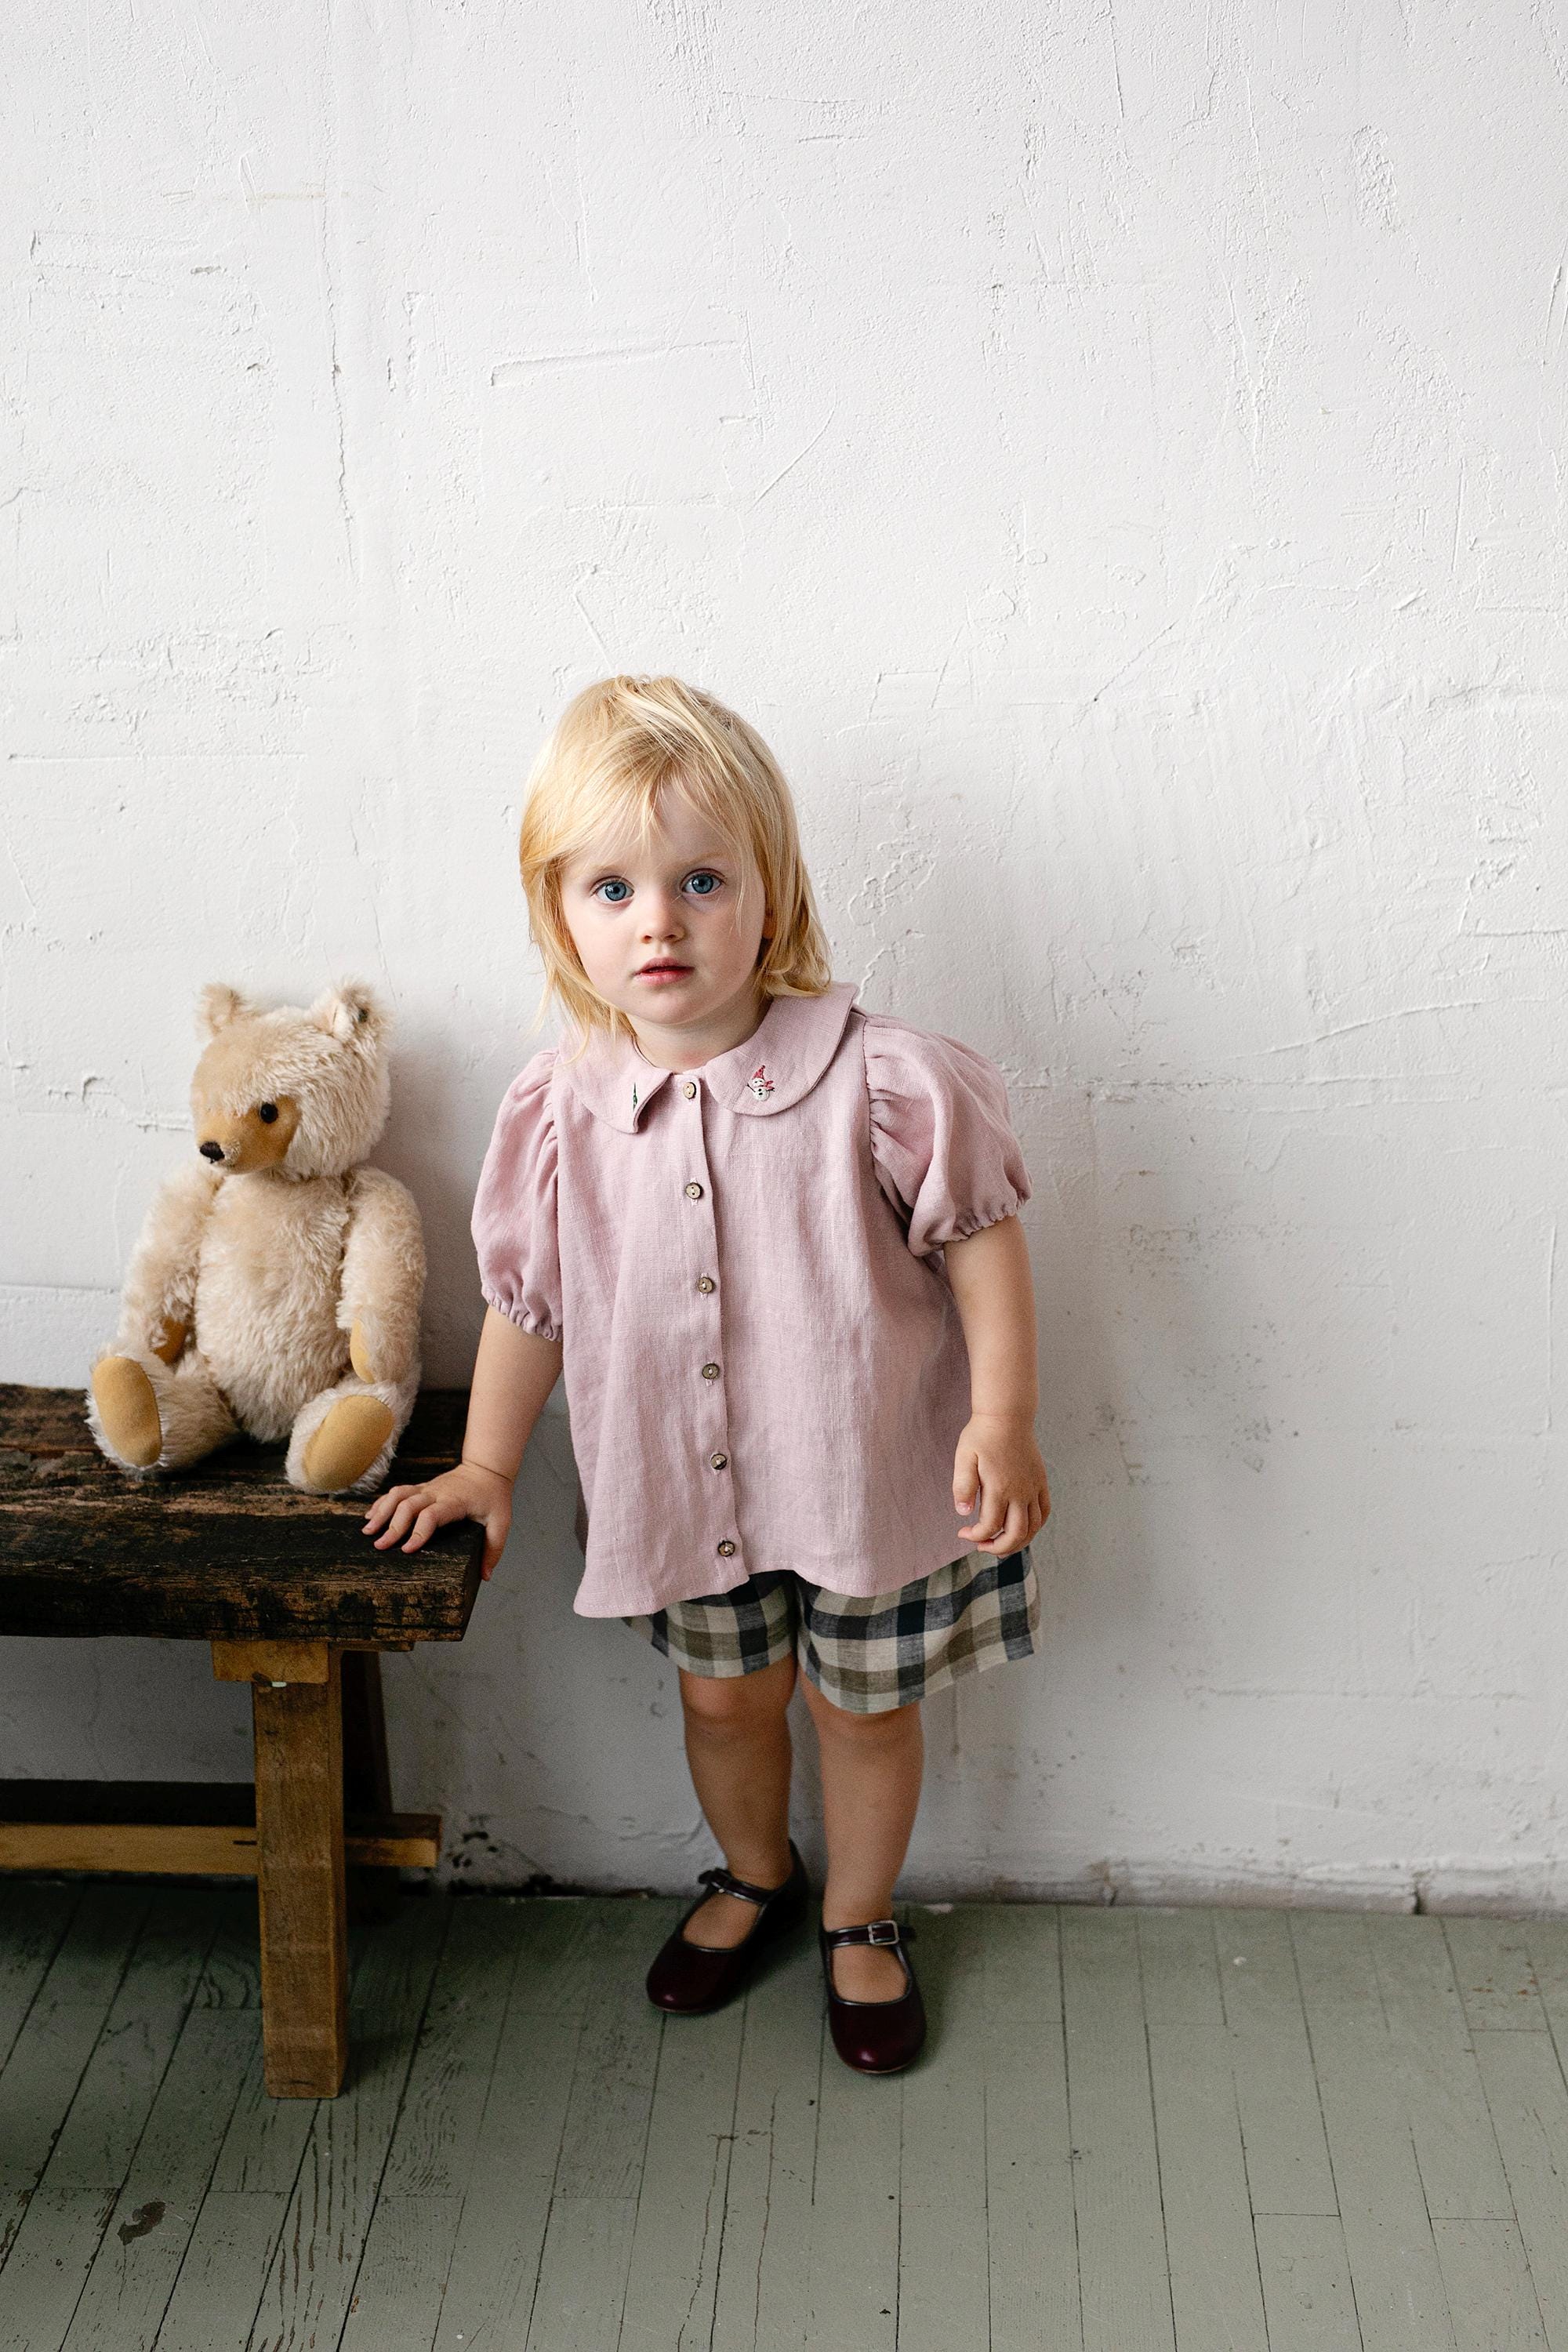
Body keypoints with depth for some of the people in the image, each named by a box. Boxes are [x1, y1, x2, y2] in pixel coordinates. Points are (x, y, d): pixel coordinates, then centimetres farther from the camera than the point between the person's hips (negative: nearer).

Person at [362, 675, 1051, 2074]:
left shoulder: (880, 1081, -21)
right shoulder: (559, 1114, -10)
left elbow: (982, 1238, -11)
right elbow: (528, 1297, 3)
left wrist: (1003, 1422, -18)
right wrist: (487, 1464, 10)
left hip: (868, 1474, -3)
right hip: (682, 1487, 3)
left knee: (863, 1706, 15)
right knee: (724, 1695, 21)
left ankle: (860, 1923, 43)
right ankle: (753, 1877, 52)